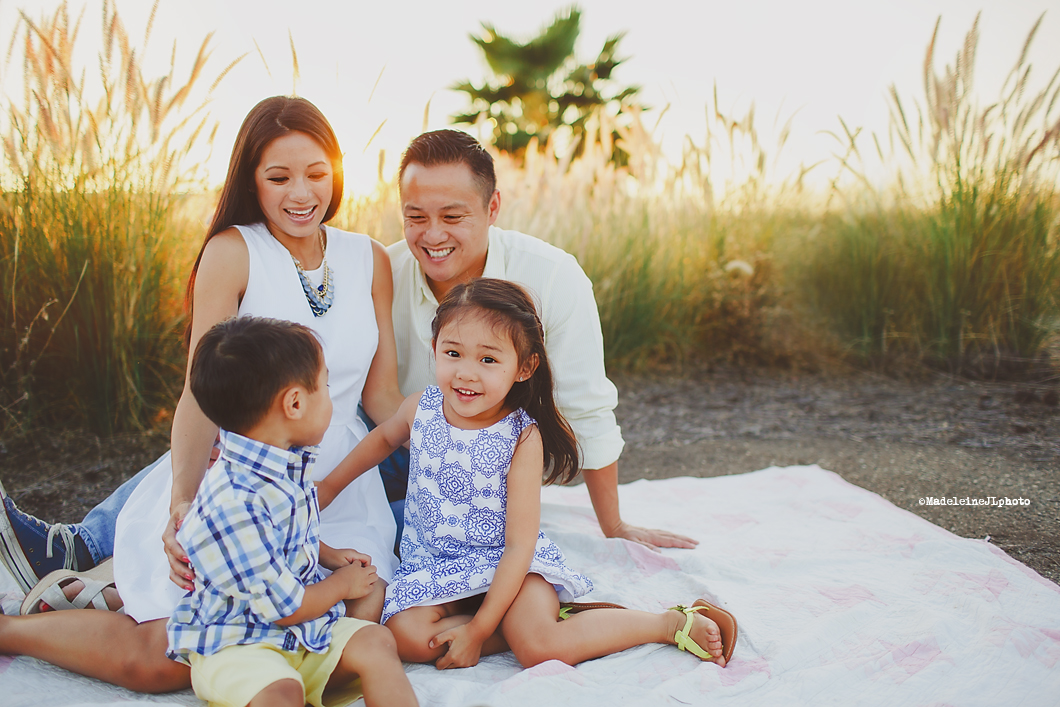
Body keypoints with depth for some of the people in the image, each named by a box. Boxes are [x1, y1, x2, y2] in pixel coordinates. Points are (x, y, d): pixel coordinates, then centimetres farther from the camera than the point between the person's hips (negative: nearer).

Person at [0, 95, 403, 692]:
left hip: (338, 480, 5)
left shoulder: (371, 261, 9)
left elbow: (382, 395, 11)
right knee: (167, 660, -19)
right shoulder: (233, 252, -4)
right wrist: (182, 505, -24)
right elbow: (201, 392, -10)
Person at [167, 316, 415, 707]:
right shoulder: (234, 503, -29)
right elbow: (286, 607, -20)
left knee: (375, 642, -13)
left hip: (300, 632, 8)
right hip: (232, 644, -8)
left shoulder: (286, 463, 3)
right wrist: (343, 584, -3)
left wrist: (329, 555, 15)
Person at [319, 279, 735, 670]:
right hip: (432, 562, 5)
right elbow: (384, 437, 22)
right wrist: (330, 485, 25)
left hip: (506, 564, -4)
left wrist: (477, 630, -25)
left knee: (539, 648, -28)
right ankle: (520, 624, -9)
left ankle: (673, 622, -9)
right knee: (406, 636, -25)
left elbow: (520, 546, -20)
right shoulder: (420, 409, -6)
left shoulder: (523, 438, -19)